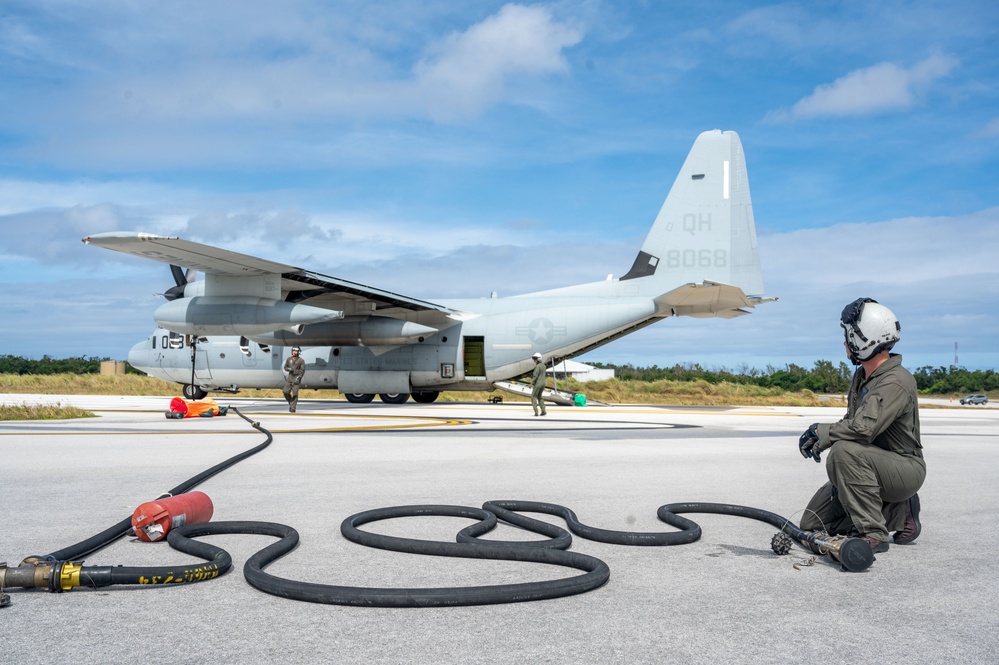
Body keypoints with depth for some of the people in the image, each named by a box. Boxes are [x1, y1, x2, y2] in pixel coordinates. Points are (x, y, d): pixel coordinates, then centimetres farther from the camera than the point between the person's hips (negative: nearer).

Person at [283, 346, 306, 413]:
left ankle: (293, 408, -5)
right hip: (290, 377, 4)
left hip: (297, 377, -4)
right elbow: (285, 367, 14)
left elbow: (302, 371, -8)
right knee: (286, 392, -3)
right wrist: (289, 369, -9)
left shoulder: (301, 360, -7)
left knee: (295, 393, -9)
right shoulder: (289, 359, 5)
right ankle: (290, 402, 23)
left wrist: (298, 378, -19)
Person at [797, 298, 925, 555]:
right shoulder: (862, 375, 8)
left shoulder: (896, 381, -23)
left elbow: (864, 428, -34)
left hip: (905, 469, -9)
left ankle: (873, 534, -24)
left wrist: (820, 431, -18)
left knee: (845, 451, -37)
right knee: (812, 525, 0)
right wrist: (823, 435, -1)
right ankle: (897, 511, 11)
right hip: (867, 467, 9)